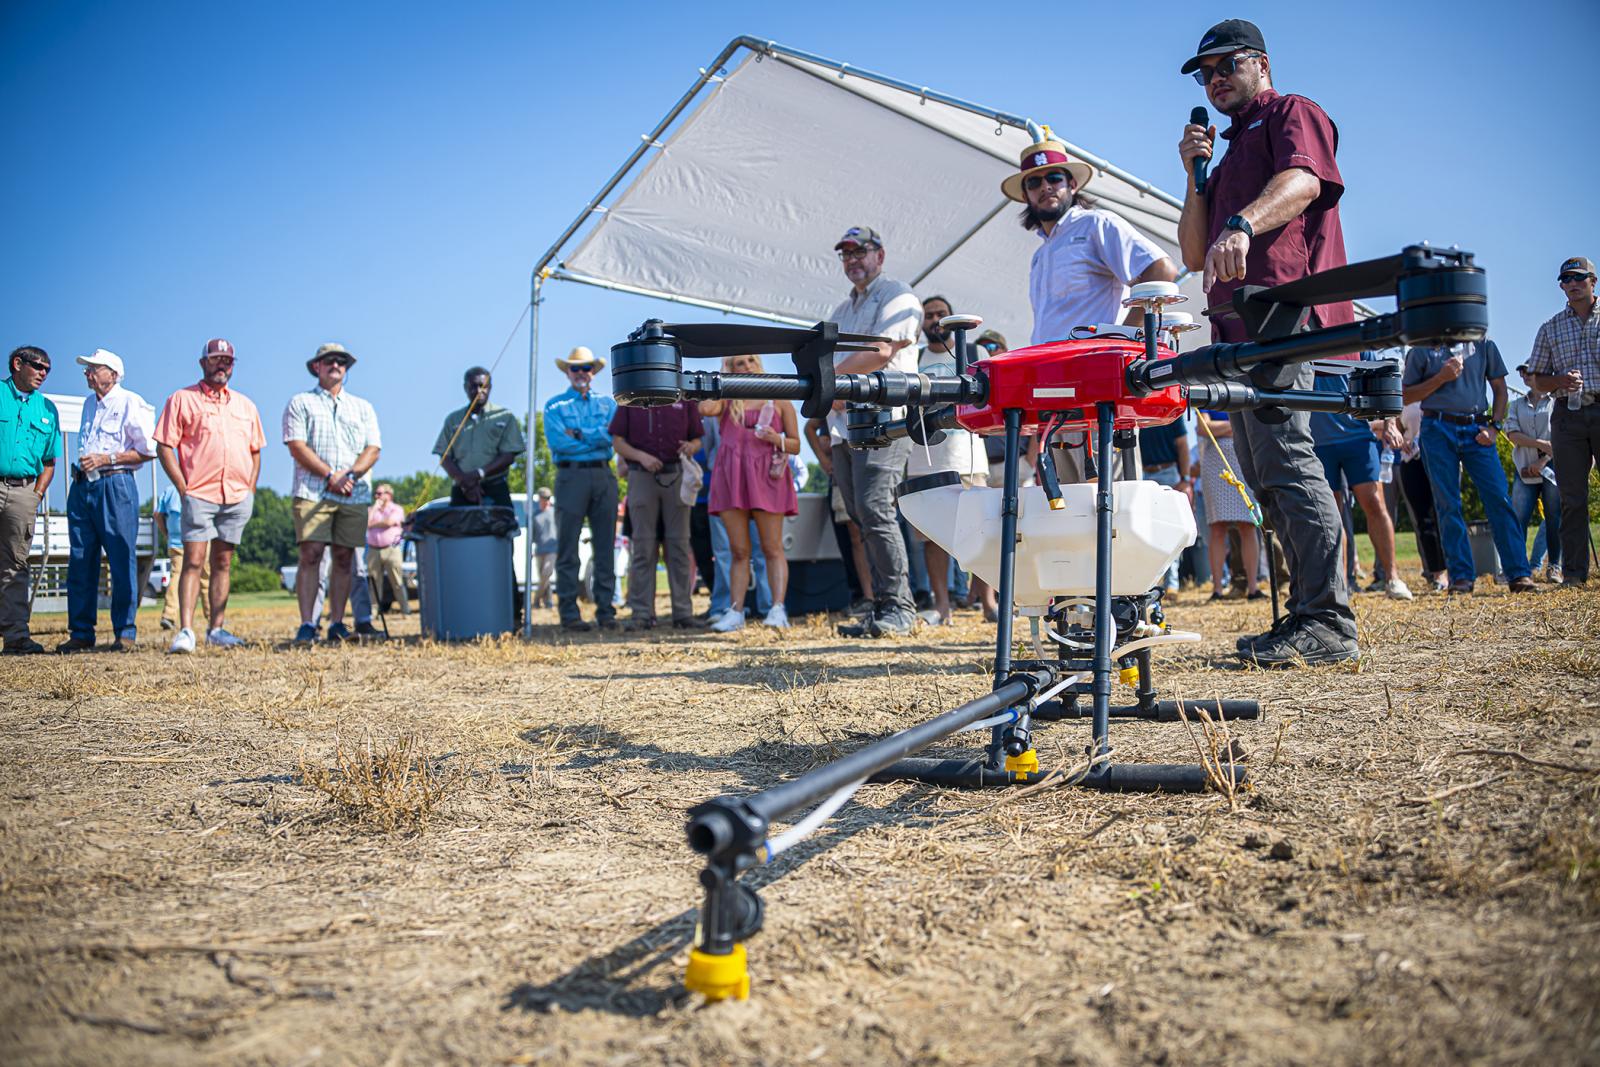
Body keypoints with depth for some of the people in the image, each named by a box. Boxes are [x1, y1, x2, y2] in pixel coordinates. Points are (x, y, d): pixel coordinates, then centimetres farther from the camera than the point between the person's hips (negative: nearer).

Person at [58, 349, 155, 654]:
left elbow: (148, 450, -8)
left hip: (115, 485, -7)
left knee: (122, 561, -5)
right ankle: (81, 633, 9)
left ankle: (125, 632, 0)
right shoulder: (89, 403, 19)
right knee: (80, 562, 4)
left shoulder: (131, 403, -4)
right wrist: (80, 470, 17)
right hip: (82, 487, 7)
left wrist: (106, 459, -12)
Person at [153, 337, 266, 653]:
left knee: (223, 563, 7)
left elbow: (255, 451, 22)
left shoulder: (245, 405, 18)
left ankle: (216, 629, 11)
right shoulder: (182, 399, 4)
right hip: (199, 494, -4)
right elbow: (164, 447, -1)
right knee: (193, 560, -11)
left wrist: (250, 489, 9)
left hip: (238, 497, 4)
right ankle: (185, 631, -13)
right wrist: (183, 488, -9)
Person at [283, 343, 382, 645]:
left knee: (344, 557, 1)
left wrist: (349, 475, -8)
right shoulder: (300, 403, 11)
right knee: (311, 555, -12)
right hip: (312, 492, -3)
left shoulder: (363, 407, 20)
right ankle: (307, 625, -12)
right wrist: (329, 475, -11)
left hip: (355, 494, 3)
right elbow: (297, 446, -1)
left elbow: (373, 449, 9)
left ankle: (337, 623, 5)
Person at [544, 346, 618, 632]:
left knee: (605, 545, 4)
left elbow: (614, 435, -3)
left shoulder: (607, 403, 16)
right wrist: (598, 438, -5)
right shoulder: (555, 405, 8)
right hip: (571, 476, -3)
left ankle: (606, 611, 9)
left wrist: (579, 434, -10)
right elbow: (556, 441, -8)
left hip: (604, 475, 3)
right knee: (568, 547, -3)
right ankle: (569, 613, 0)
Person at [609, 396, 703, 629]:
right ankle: (641, 613, 4)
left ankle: (683, 612, 6)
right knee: (643, 546, 1)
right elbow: (617, 441, 4)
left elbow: (696, 439, 13)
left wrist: (690, 448, -10)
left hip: (676, 476, 1)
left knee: (679, 544, 3)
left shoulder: (685, 400, 10)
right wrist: (641, 456, -13)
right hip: (642, 476, -1)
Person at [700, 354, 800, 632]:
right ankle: (735, 612, 0)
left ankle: (777, 610, -12)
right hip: (731, 476, 2)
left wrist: (776, 439, -9)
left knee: (772, 548, -6)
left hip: (766, 475, -2)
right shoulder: (727, 400, 15)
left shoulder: (779, 400, 13)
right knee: (739, 551, 1)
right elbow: (705, 408, -9)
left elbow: (795, 444, 12)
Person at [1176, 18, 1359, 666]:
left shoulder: (1292, 113, 9)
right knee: (1264, 476, 5)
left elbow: (1303, 180, -16)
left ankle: (1328, 623, -21)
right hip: (1240, 331, 10)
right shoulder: (1231, 151, 33)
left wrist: (1242, 225, -34)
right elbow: (1194, 255, 25)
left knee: (1285, 462, -19)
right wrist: (1195, 174, 13)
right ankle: (1303, 613, 8)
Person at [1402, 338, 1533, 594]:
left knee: (1499, 498, -9)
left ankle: (1519, 573, -7)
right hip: (1438, 430, -1)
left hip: (1476, 429, 1)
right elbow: (1406, 396, 6)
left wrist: (1495, 426, 2)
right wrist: (1441, 378, -7)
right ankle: (1461, 576, 1)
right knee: (1448, 504, -3)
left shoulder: (1482, 343, 14)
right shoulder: (1421, 349, 9)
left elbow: (1499, 388, 15)